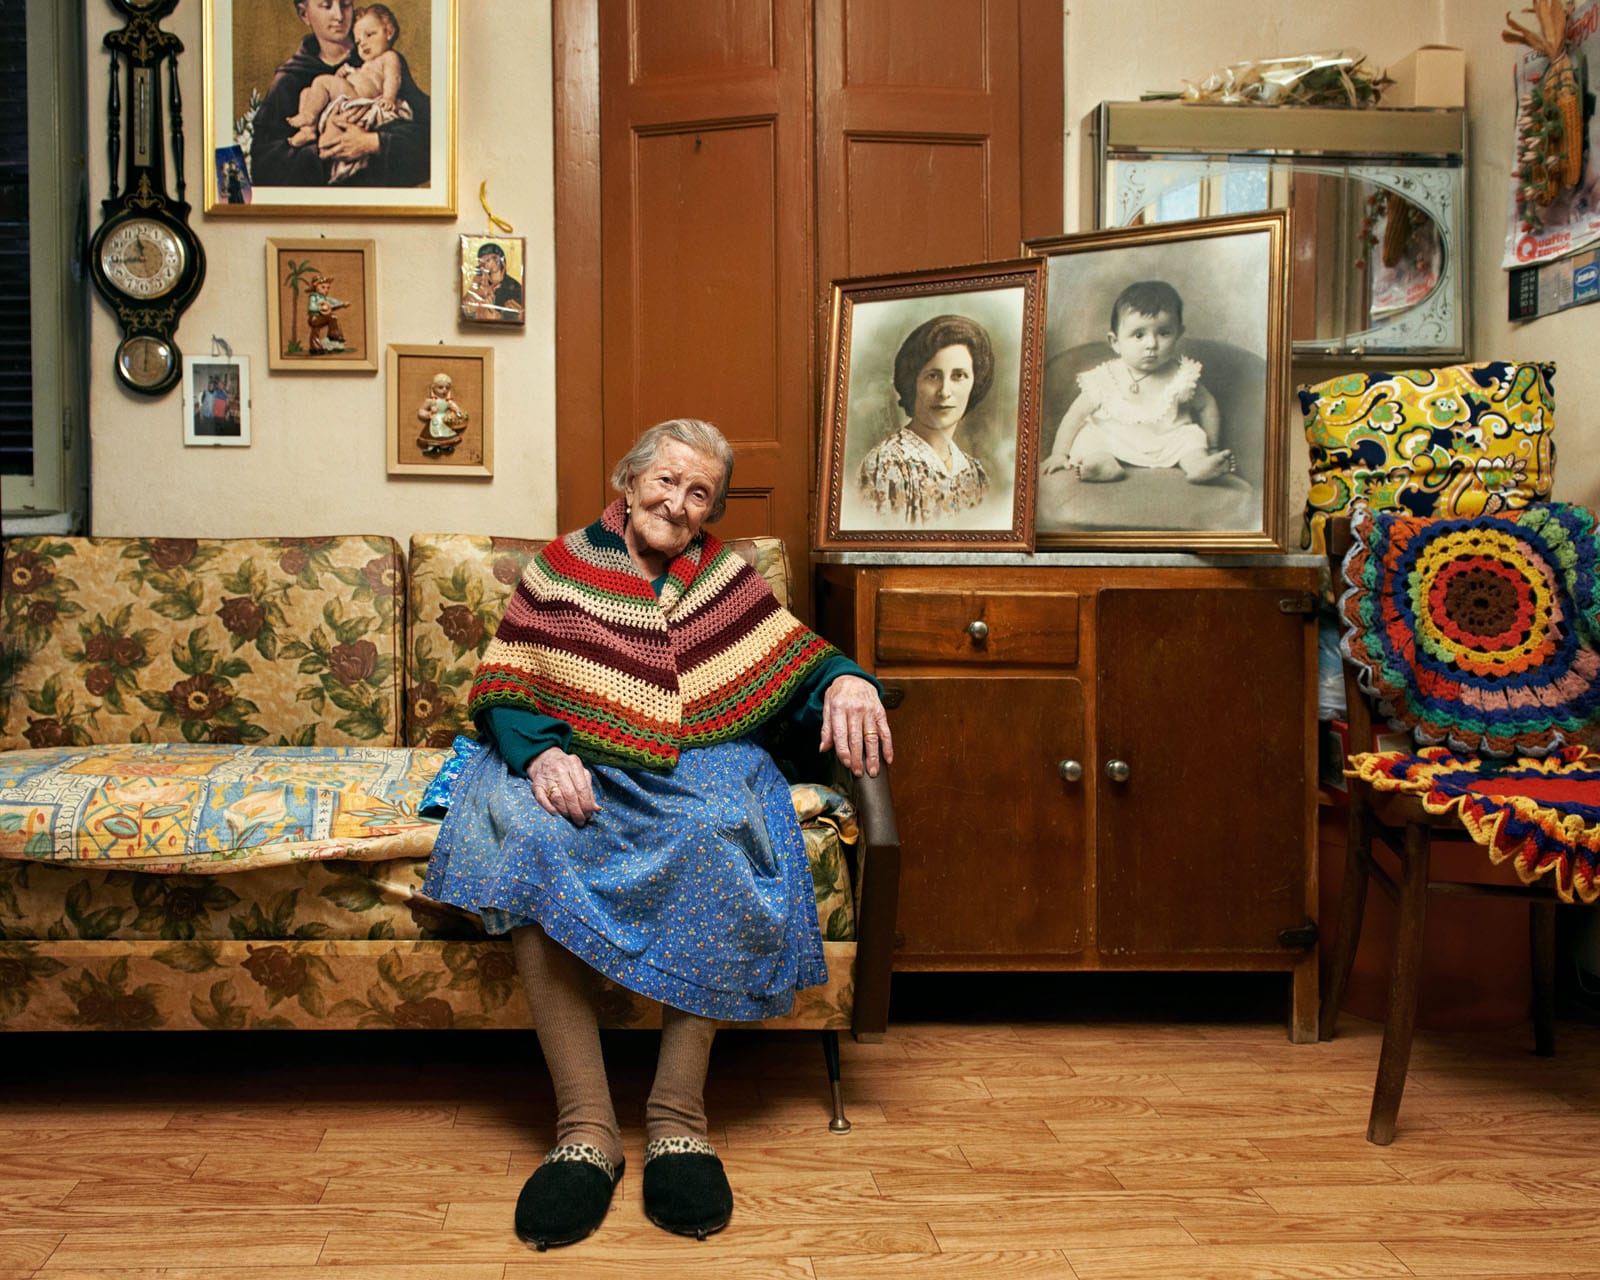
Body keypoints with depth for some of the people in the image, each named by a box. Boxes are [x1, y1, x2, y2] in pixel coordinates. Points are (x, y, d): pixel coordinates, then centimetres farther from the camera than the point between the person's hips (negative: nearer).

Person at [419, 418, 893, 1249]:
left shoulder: (724, 579, 15)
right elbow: (501, 690, 4)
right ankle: (586, 1127, -33)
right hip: (579, 768, 0)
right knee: (525, 835, -35)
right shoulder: (562, 570, 11)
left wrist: (846, 681, -14)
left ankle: (677, 1117, -30)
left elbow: (803, 662, 11)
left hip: (699, 769, 1)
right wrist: (542, 751, -17)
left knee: (719, 837, -36)